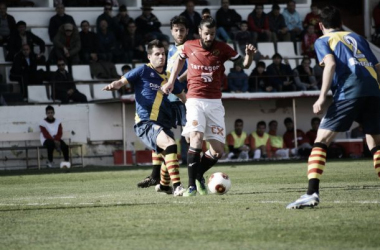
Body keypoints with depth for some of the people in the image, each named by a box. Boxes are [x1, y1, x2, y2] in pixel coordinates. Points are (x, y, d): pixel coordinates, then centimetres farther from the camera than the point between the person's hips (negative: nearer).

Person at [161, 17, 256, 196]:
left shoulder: (222, 48, 0)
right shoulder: (189, 46, 2)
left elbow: (244, 64, 4)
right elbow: (180, 60, 23)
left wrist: (249, 55, -17)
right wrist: (171, 82, 17)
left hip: (215, 103, 2)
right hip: (195, 101, -2)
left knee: (218, 151, -2)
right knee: (196, 138, -26)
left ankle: (199, 175, 27)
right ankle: (192, 185, -20)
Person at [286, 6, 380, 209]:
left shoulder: (323, 41, 15)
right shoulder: (356, 38, 30)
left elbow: (331, 64, -5)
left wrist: (322, 97, -9)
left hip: (349, 91, -5)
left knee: (321, 140, -3)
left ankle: (312, 193, -18)